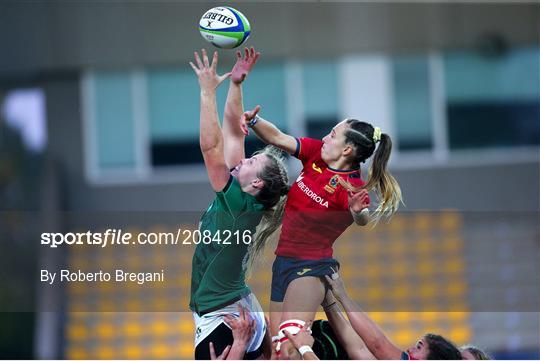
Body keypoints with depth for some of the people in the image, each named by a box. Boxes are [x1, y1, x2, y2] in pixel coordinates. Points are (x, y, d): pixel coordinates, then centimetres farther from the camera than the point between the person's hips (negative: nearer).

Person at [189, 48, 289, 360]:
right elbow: (233, 131, 9)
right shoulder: (244, 201, 5)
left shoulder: (238, 204, -16)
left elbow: (211, 146, -23)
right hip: (243, 312, 10)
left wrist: (208, 91, -19)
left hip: (222, 322, -10)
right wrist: (236, 82, 4)